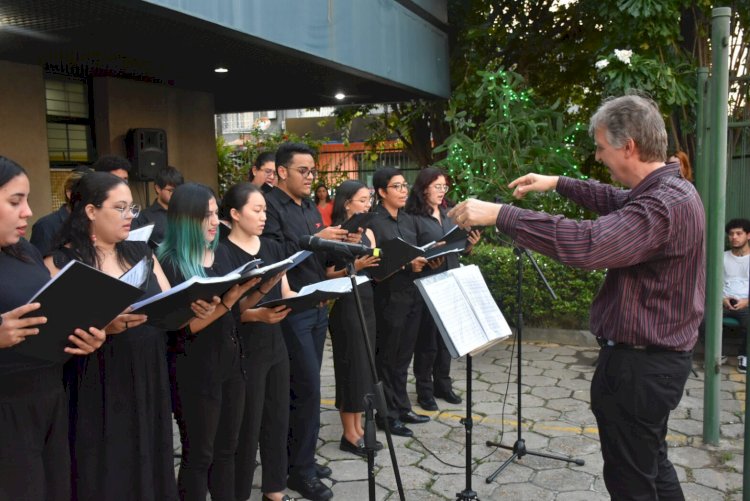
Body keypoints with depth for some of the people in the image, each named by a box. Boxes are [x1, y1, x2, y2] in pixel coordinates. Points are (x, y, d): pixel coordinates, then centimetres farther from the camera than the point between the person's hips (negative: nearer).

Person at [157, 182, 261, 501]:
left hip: (230, 362, 7)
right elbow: (186, 326, -18)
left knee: (226, 449, 16)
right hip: (196, 369, -6)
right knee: (199, 455, 7)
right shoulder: (171, 263, -13)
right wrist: (228, 298, -27)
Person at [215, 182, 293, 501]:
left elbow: (286, 294, 10)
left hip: (275, 344, 6)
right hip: (244, 350, -6)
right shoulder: (222, 253, -10)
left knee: (278, 418, 13)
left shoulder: (272, 247, 9)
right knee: (247, 425, 2)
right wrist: (259, 314, -32)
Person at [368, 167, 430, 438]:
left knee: (404, 355, 16)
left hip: (412, 294, 7)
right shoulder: (373, 221, -11)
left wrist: (425, 260, -2)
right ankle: (387, 414, 15)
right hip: (388, 296, -7)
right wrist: (406, 265, -23)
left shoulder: (408, 220, 14)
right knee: (387, 357, 4)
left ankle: (402, 407, 28)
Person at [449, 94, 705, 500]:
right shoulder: (670, 189, 6)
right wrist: (559, 184, 19)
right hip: (658, 355, 10)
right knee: (651, 463, 25)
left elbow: (586, 243, -40)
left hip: (638, 363, -10)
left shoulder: (663, 204, -27)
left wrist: (499, 214, -35)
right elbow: (619, 202, 25)